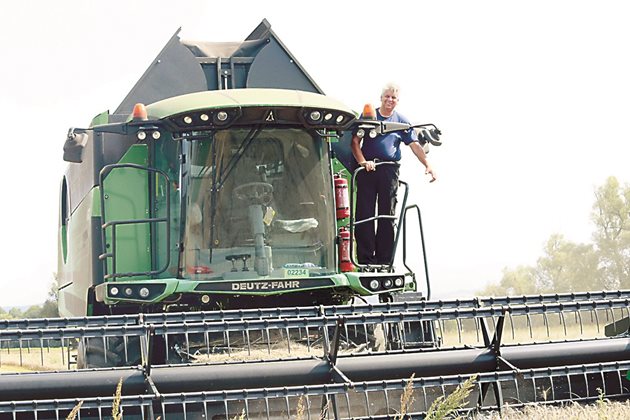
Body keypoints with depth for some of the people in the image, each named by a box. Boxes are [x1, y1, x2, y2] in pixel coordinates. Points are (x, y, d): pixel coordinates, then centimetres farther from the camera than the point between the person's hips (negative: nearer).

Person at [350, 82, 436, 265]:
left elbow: (414, 145, 4)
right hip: (368, 169, -1)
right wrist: (363, 161, -13)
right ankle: (365, 259, -2)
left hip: (389, 170, 1)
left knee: (387, 215, 2)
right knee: (364, 214, -4)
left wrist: (427, 165, -10)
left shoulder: (401, 121, 12)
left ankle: (384, 260, 6)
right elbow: (355, 142, 3)